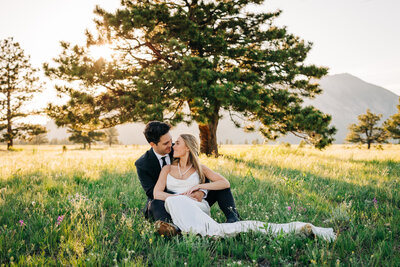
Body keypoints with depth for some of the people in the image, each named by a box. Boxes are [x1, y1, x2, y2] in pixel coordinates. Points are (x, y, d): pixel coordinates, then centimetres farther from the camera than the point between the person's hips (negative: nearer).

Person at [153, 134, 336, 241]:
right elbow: (157, 193, 6)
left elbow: (225, 183, 8)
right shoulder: (168, 169, 21)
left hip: (198, 209, -1)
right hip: (177, 212, 1)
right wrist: (182, 197, -12)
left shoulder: (199, 168, 17)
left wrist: (199, 186, -4)